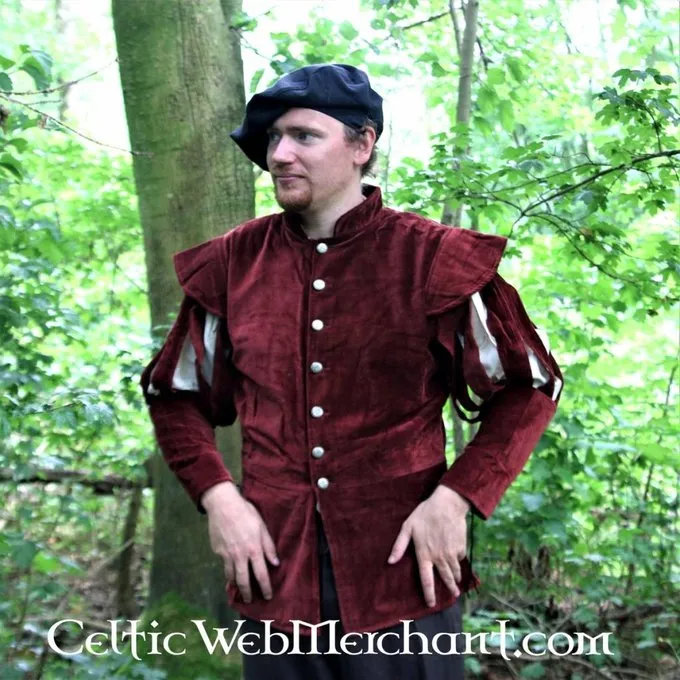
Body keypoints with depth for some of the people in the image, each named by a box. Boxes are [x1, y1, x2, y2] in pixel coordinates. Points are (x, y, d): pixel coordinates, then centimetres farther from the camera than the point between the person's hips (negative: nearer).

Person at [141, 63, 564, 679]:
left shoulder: (435, 259, -6)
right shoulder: (232, 264, 3)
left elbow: (529, 389, 0)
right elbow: (177, 397, 13)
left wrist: (455, 499, -10)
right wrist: (217, 497, -2)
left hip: (405, 571, -2)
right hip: (275, 576, 3)